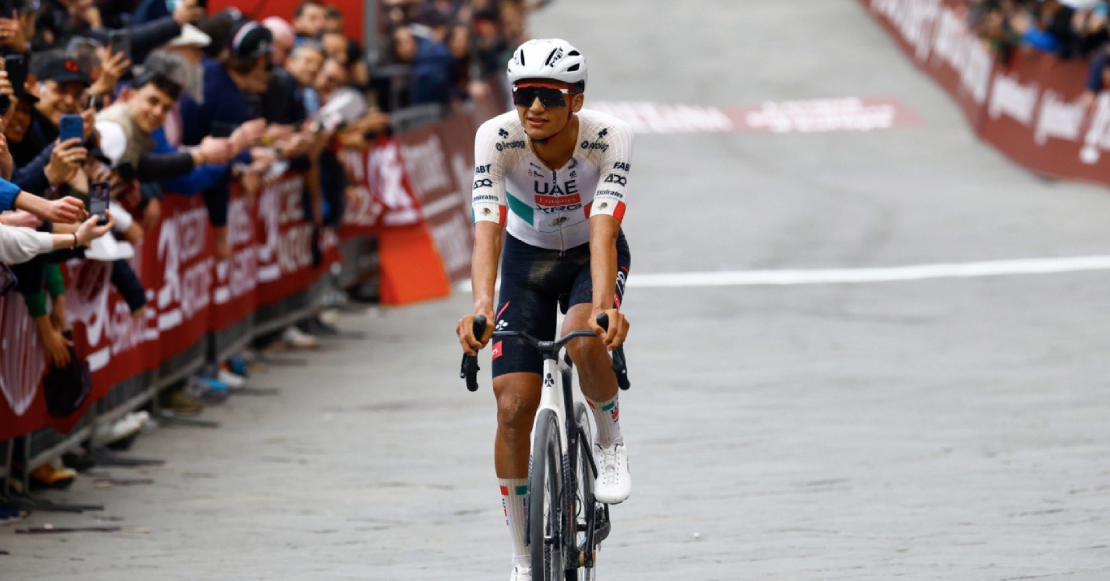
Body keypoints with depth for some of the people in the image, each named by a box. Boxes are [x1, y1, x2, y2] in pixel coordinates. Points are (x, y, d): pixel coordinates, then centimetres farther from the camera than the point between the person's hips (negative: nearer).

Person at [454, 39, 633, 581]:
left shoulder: (609, 138, -30)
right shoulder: (496, 137, -28)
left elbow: (603, 229, -40)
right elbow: (487, 227, -37)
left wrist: (603, 305, -56)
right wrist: (480, 307, -53)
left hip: (590, 255, -1)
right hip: (526, 258, 1)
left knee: (586, 345, -34)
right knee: (513, 407, -9)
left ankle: (611, 442, -2)